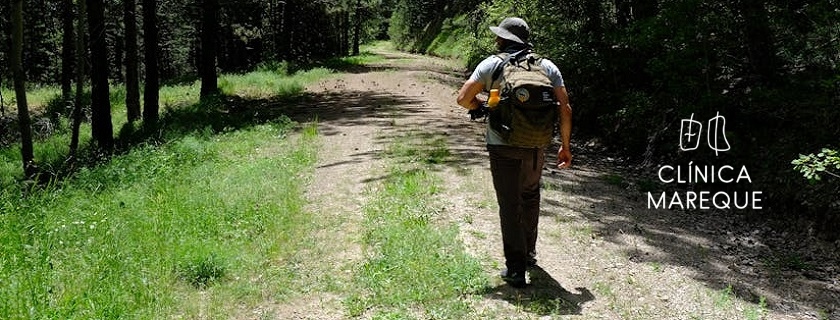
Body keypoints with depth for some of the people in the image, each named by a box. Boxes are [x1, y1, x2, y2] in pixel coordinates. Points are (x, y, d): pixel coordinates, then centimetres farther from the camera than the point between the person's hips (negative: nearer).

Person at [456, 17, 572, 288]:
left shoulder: (492, 64, -2)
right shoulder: (547, 66, 7)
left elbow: (463, 98, -6)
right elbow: (565, 108, 2)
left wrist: (484, 105, 14)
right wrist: (565, 146, 10)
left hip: (503, 146, -3)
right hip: (537, 146, 3)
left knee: (510, 206, 4)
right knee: (530, 197, 25)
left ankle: (516, 269, 6)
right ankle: (529, 253, 38)